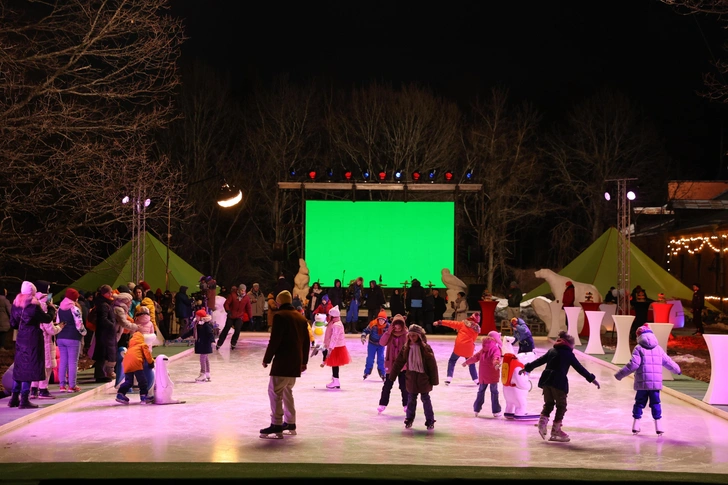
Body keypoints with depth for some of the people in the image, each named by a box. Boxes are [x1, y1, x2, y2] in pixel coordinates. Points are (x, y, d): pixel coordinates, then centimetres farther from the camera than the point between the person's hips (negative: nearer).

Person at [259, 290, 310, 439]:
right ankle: (290, 423, 20)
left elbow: (274, 340, -15)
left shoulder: (280, 316, -10)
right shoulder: (301, 317, 14)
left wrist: (267, 359, -7)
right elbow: (306, 341, 15)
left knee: (274, 391, -6)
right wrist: (304, 361, 22)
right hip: (296, 362, 8)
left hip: (283, 361, -8)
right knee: (287, 391, 18)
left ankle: (276, 425, -11)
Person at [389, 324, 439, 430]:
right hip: (411, 378, 3)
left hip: (423, 378, -3)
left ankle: (430, 421, 17)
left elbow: (432, 365, -10)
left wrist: (434, 380, -9)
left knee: (426, 399, 6)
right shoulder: (406, 348, -1)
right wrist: (392, 376, 4)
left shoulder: (425, 348, -12)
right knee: (411, 399, 13)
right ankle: (409, 419, 27)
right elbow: (398, 362, 3)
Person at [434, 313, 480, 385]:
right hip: (469, 348, 2)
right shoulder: (476, 329, 7)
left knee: (452, 361, 13)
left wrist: (440, 322, -3)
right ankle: (476, 380, 21)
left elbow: (452, 323, -4)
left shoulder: (463, 324, -1)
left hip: (459, 347, -2)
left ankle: (449, 378, -2)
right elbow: (473, 339, 11)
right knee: (471, 364, 23)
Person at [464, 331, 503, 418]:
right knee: (494, 392, 0)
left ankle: (477, 409, 24)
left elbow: (475, 357, 20)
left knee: (481, 391, 18)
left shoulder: (483, 350, 10)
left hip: (482, 375, 6)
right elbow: (496, 356, -31)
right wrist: (496, 362, -52)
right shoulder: (496, 349, -9)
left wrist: (466, 362, 35)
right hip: (493, 375, -6)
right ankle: (496, 411, 2)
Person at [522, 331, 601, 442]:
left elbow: (539, 361, 18)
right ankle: (555, 431, 7)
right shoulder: (569, 354, 2)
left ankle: (542, 422, -7)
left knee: (548, 403, 16)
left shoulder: (551, 351, 15)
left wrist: (527, 368, 28)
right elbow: (580, 368, 2)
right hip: (559, 382, -5)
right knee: (561, 406, 7)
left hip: (546, 380, 5)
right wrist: (592, 379, 6)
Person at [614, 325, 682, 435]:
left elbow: (633, 364, -13)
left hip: (642, 383, -2)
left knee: (639, 403, 8)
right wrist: (677, 369, 38)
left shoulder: (639, 348, -3)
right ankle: (658, 426, 4)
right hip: (656, 382, 2)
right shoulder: (658, 349, 10)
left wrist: (620, 374, -9)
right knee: (655, 403, 8)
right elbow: (668, 362, 18)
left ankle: (636, 426, 10)